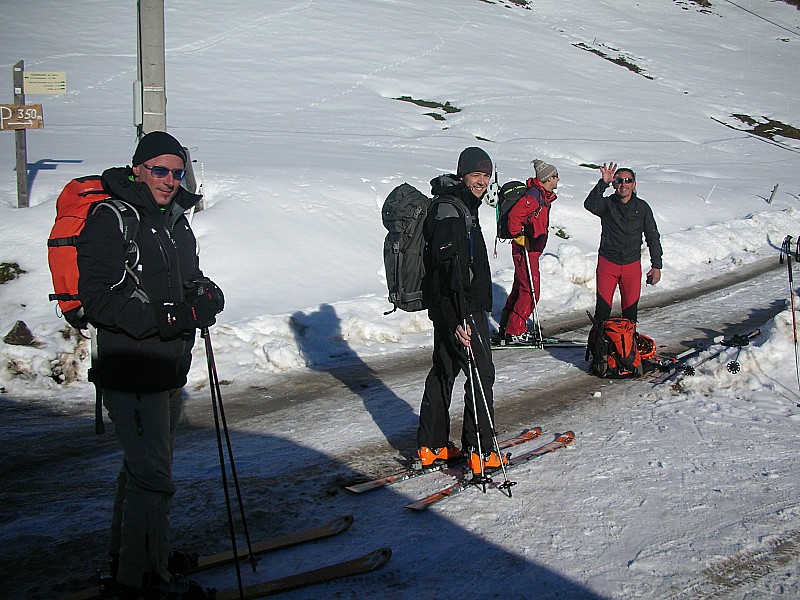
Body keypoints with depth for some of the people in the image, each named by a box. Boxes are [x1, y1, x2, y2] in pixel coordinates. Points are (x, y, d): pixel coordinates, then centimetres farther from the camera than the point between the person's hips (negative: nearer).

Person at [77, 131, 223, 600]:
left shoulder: (174, 219, 13)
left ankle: (127, 558, 39)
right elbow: (98, 298, -21)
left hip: (170, 368, 9)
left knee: (145, 467, 22)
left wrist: (206, 295, -2)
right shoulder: (110, 221, -14)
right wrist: (160, 317, -30)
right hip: (132, 371, -9)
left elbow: (189, 277, 21)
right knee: (153, 478, -7)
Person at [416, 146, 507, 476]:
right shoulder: (448, 211, -18)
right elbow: (447, 270, -26)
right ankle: (480, 452, 3)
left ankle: (431, 447, 23)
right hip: (458, 309, -11)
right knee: (481, 373, -3)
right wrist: (458, 320, -31)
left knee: (444, 370, 14)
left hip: (459, 307, 11)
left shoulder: (463, 206, 15)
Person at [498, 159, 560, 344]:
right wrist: (519, 237, -19)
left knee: (520, 288, 16)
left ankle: (506, 327, 24)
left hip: (530, 250, 10)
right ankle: (515, 332, -2)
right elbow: (514, 215, -27)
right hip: (526, 251, -10)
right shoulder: (534, 195, -18)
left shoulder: (543, 195, 14)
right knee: (530, 292, -7)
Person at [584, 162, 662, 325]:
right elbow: (590, 205, -25)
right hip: (607, 263, -2)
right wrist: (603, 183, -35)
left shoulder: (642, 207, 5)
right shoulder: (607, 204, -2)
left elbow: (653, 237, 7)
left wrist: (656, 266, 3)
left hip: (632, 265, 2)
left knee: (630, 308, 6)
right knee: (603, 307, -3)